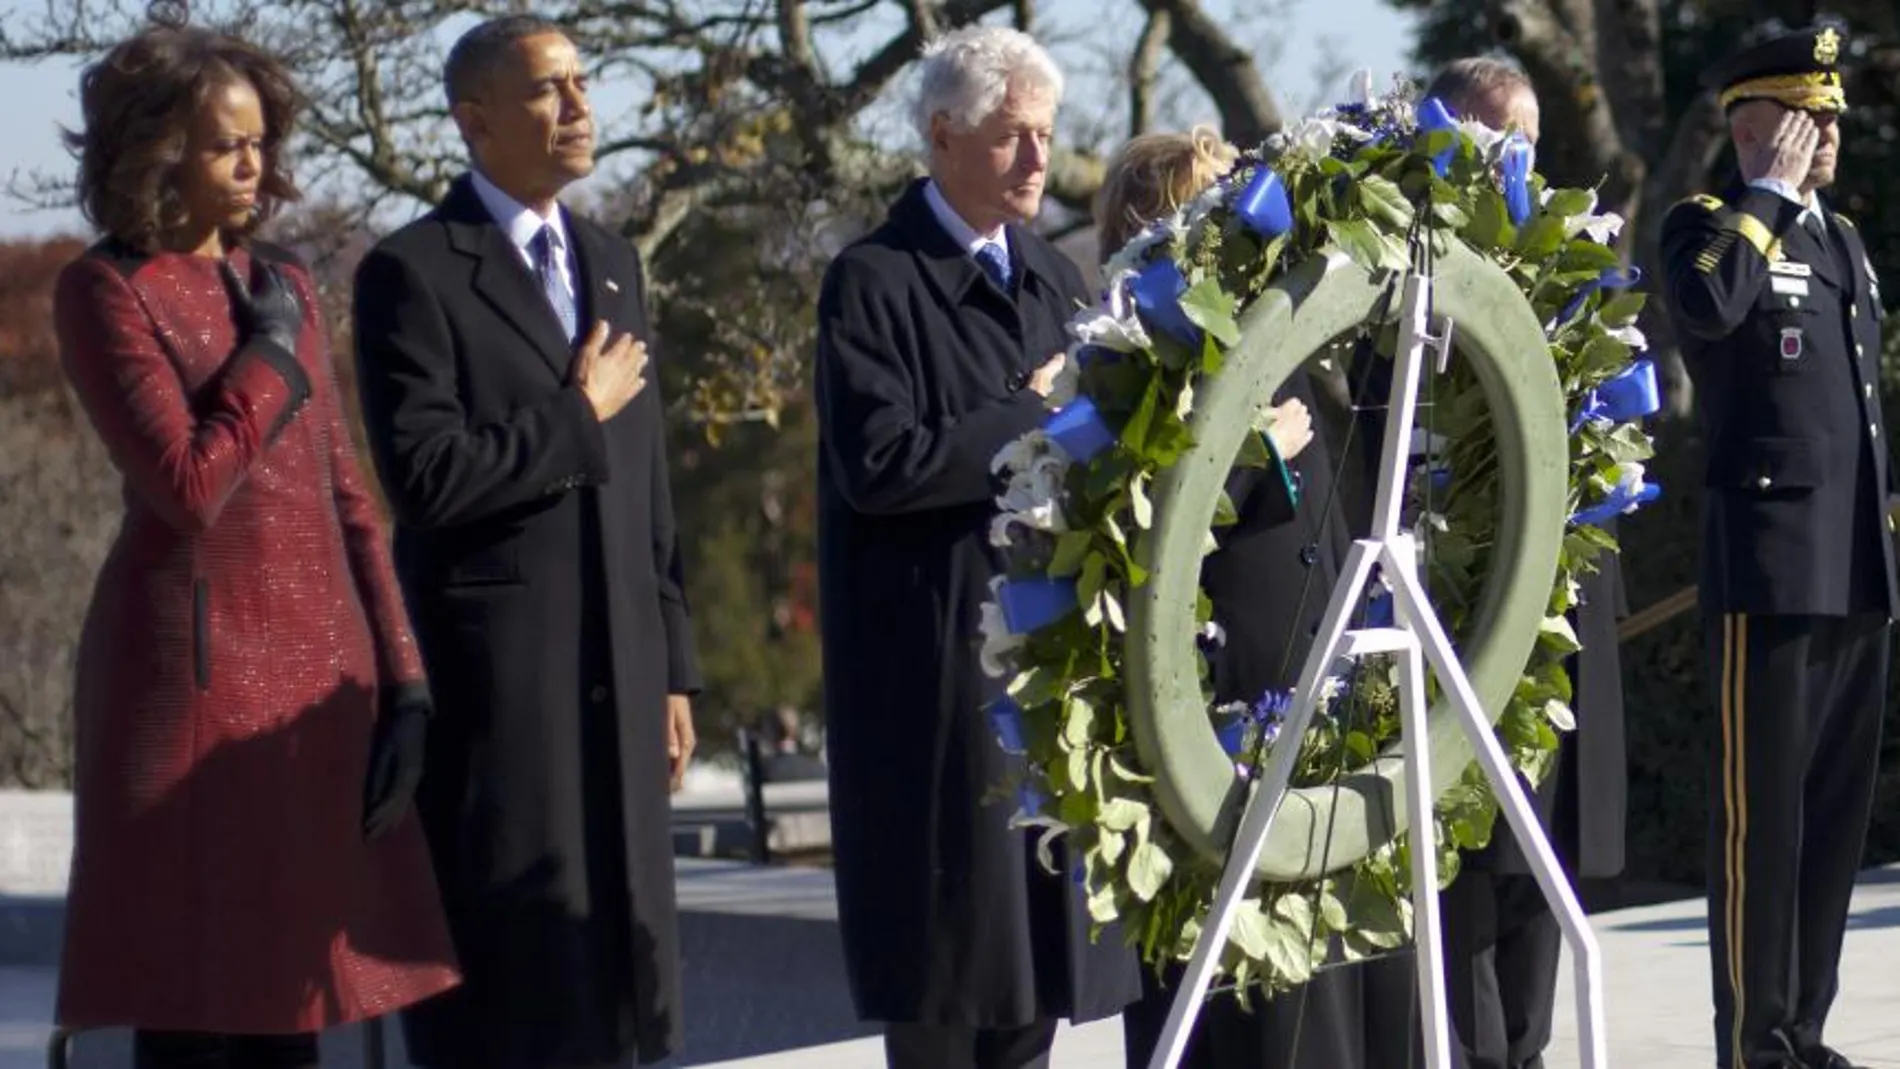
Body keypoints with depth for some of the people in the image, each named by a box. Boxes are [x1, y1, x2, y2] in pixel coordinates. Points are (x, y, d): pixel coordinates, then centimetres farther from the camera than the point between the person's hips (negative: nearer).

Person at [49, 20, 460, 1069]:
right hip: (195, 666, -6)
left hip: (315, 669, 6)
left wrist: (399, 681, 5)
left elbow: (342, 497, 13)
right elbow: (190, 488, -17)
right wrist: (269, 351, -5)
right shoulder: (104, 293, -5)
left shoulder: (285, 284, 14)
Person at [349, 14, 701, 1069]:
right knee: (507, 980, -5)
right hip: (493, 674, -7)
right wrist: (578, 416, -8)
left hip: (617, 667, 7)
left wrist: (671, 664, 15)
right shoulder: (414, 271, -6)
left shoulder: (611, 262, 17)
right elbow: (425, 475, -17)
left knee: (608, 967, 7)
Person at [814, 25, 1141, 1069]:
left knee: (1039, 916, 7)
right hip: (937, 660, -7)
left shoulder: (1054, 279, 15)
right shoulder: (875, 282, -7)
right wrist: (1031, 418, -11)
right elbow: (877, 463, -18)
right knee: (949, 936, -4)